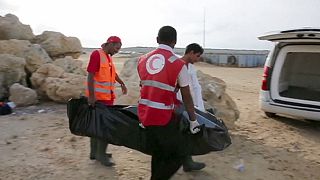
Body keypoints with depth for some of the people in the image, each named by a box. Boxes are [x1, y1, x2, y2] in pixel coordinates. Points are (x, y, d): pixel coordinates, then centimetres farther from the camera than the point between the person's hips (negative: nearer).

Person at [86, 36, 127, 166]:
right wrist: (91, 95, -23)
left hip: (107, 96, 9)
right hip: (98, 97, -9)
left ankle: (95, 152, 25)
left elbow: (113, 73, 29)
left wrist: (122, 83, 37)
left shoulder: (109, 57, 14)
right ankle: (101, 155, 7)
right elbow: (90, 76, -18)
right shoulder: (97, 54, -12)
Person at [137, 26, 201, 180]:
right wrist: (193, 120, 8)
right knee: (179, 154, 11)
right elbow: (187, 97, -4)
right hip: (164, 117, -6)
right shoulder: (178, 64, -9)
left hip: (144, 114, 7)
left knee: (157, 154, 22)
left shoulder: (143, 60, 7)